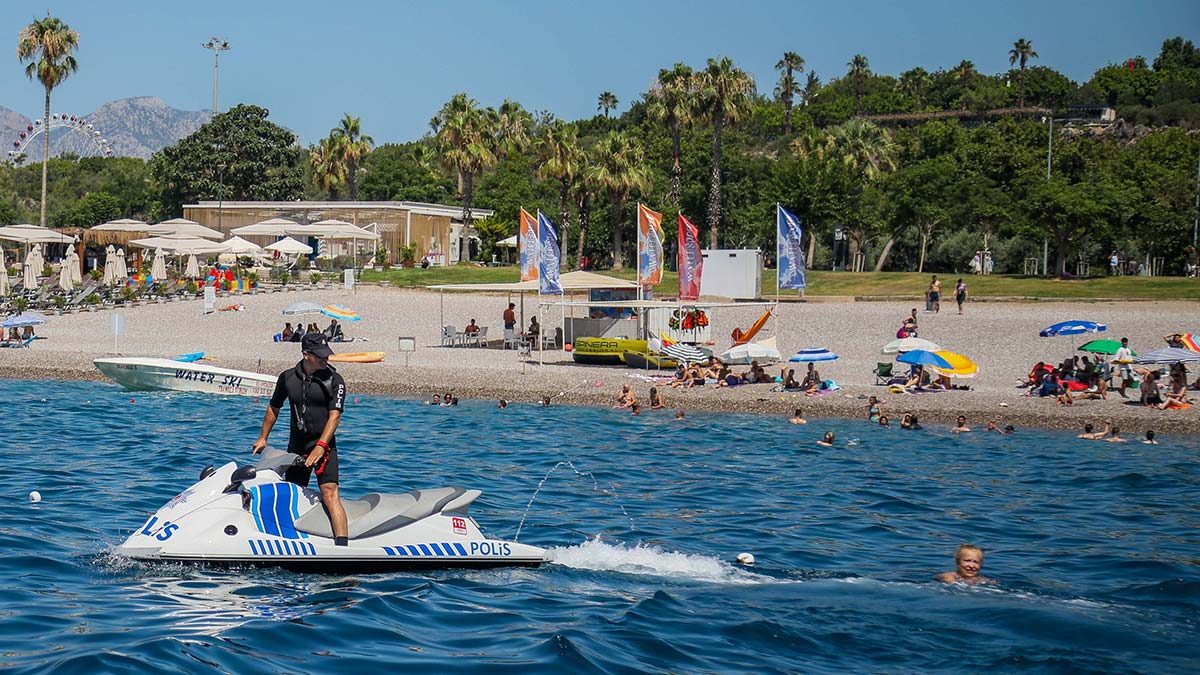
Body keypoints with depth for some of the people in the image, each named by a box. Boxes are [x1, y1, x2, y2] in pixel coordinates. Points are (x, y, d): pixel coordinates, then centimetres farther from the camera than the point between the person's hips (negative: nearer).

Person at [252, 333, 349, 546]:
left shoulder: (334, 380, -5)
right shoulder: (287, 377, 5)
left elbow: (334, 416, -13)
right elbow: (274, 408, 20)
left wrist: (320, 446, -24)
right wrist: (262, 438, 22)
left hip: (324, 446, -4)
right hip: (296, 447, 4)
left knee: (329, 495, -17)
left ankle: (342, 546, -25)